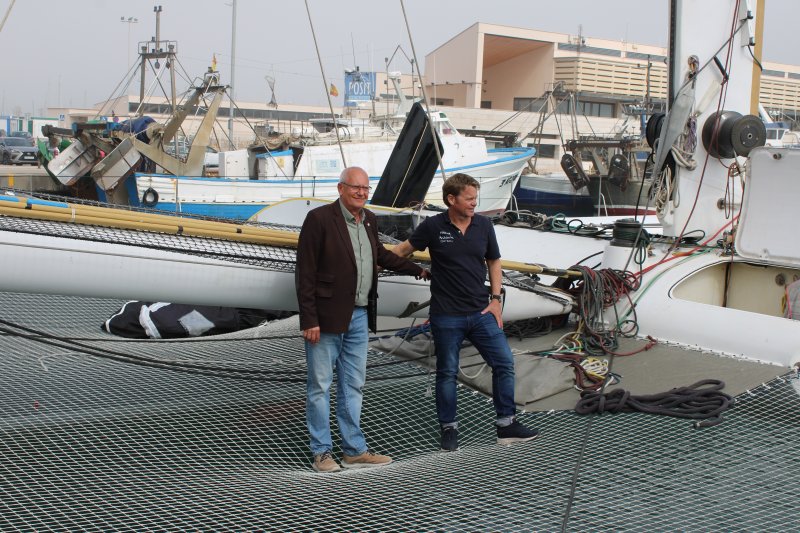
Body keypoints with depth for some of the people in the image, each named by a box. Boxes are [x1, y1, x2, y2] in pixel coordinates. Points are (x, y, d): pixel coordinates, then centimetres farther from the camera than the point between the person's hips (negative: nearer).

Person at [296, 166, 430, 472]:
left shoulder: (369, 220, 10)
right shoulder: (319, 219, -12)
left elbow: (380, 255, 29)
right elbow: (305, 273, -13)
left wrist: (418, 270, 34)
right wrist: (309, 320, -17)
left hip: (358, 316, 7)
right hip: (327, 317, -7)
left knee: (353, 385, 13)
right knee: (320, 385, 3)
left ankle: (354, 450, 22)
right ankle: (322, 453, 13)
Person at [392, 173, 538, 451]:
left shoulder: (484, 225, 3)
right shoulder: (433, 226, -6)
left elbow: (494, 262, 12)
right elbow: (404, 249, 6)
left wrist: (495, 299, 4)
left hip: (481, 313, 3)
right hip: (446, 316, -3)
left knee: (504, 363, 2)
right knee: (447, 372, 6)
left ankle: (506, 424, 14)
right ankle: (449, 428, 20)